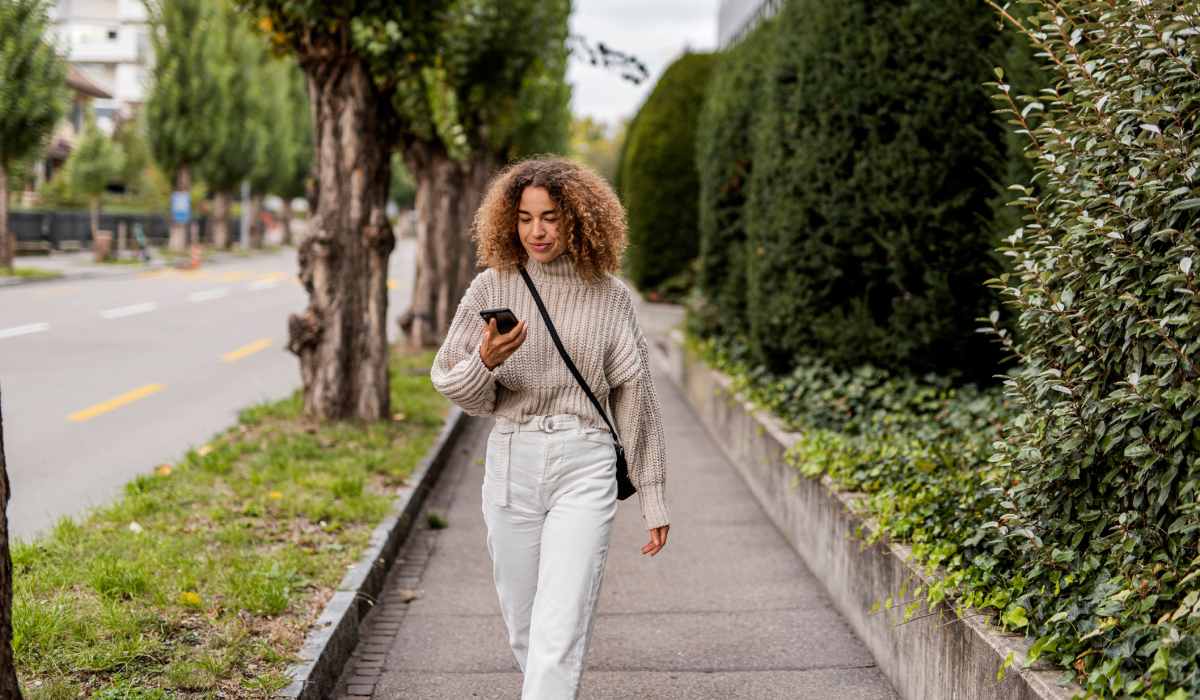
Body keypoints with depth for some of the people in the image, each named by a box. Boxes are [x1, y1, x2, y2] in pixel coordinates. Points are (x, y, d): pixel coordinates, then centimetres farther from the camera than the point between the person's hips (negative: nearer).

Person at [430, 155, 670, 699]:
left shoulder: (609, 297, 2)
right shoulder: (492, 287, 3)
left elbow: (635, 396, 6)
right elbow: (449, 382, 6)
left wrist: (653, 499, 7)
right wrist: (484, 362, -19)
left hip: (584, 468, -2)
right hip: (511, 463, 2)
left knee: (560, 631, -11)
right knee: (523, 626, 14)